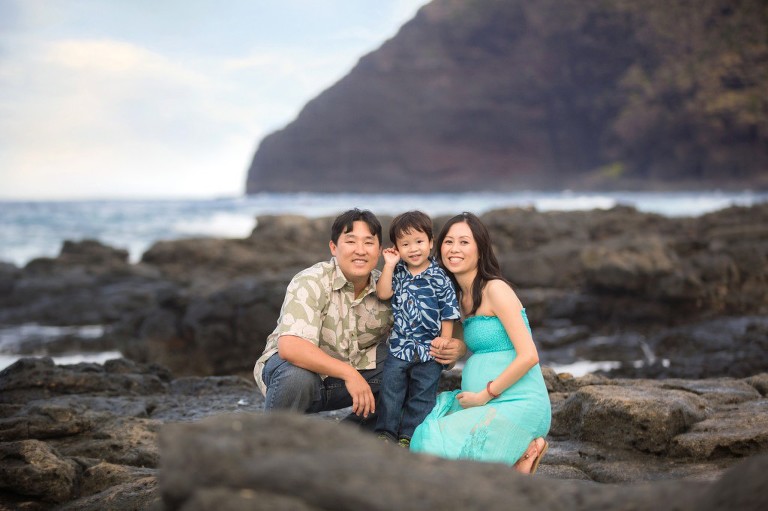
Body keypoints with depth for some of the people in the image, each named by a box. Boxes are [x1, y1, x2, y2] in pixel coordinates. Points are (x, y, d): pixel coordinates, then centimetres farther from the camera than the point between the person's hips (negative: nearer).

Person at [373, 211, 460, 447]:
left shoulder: (440, 279, -6)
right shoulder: (397, 273, 4)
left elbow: (447, 315, -3)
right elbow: (383, 293, -12)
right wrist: (389, 265, -13)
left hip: (429, 351, -2)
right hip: (398, 347, 2)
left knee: (421, 396, 7)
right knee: (390, 391, 5)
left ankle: (408, 436, 16)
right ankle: (386, 432, 15)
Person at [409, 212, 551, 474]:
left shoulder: (496, 289, -13)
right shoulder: (461, 297, 13)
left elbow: (528, 356, -18)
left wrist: (484, 395, -14)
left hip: (518, 404, -9)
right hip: (486, 403, 9)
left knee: (431, 445, -19)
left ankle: (522, 451, -3)